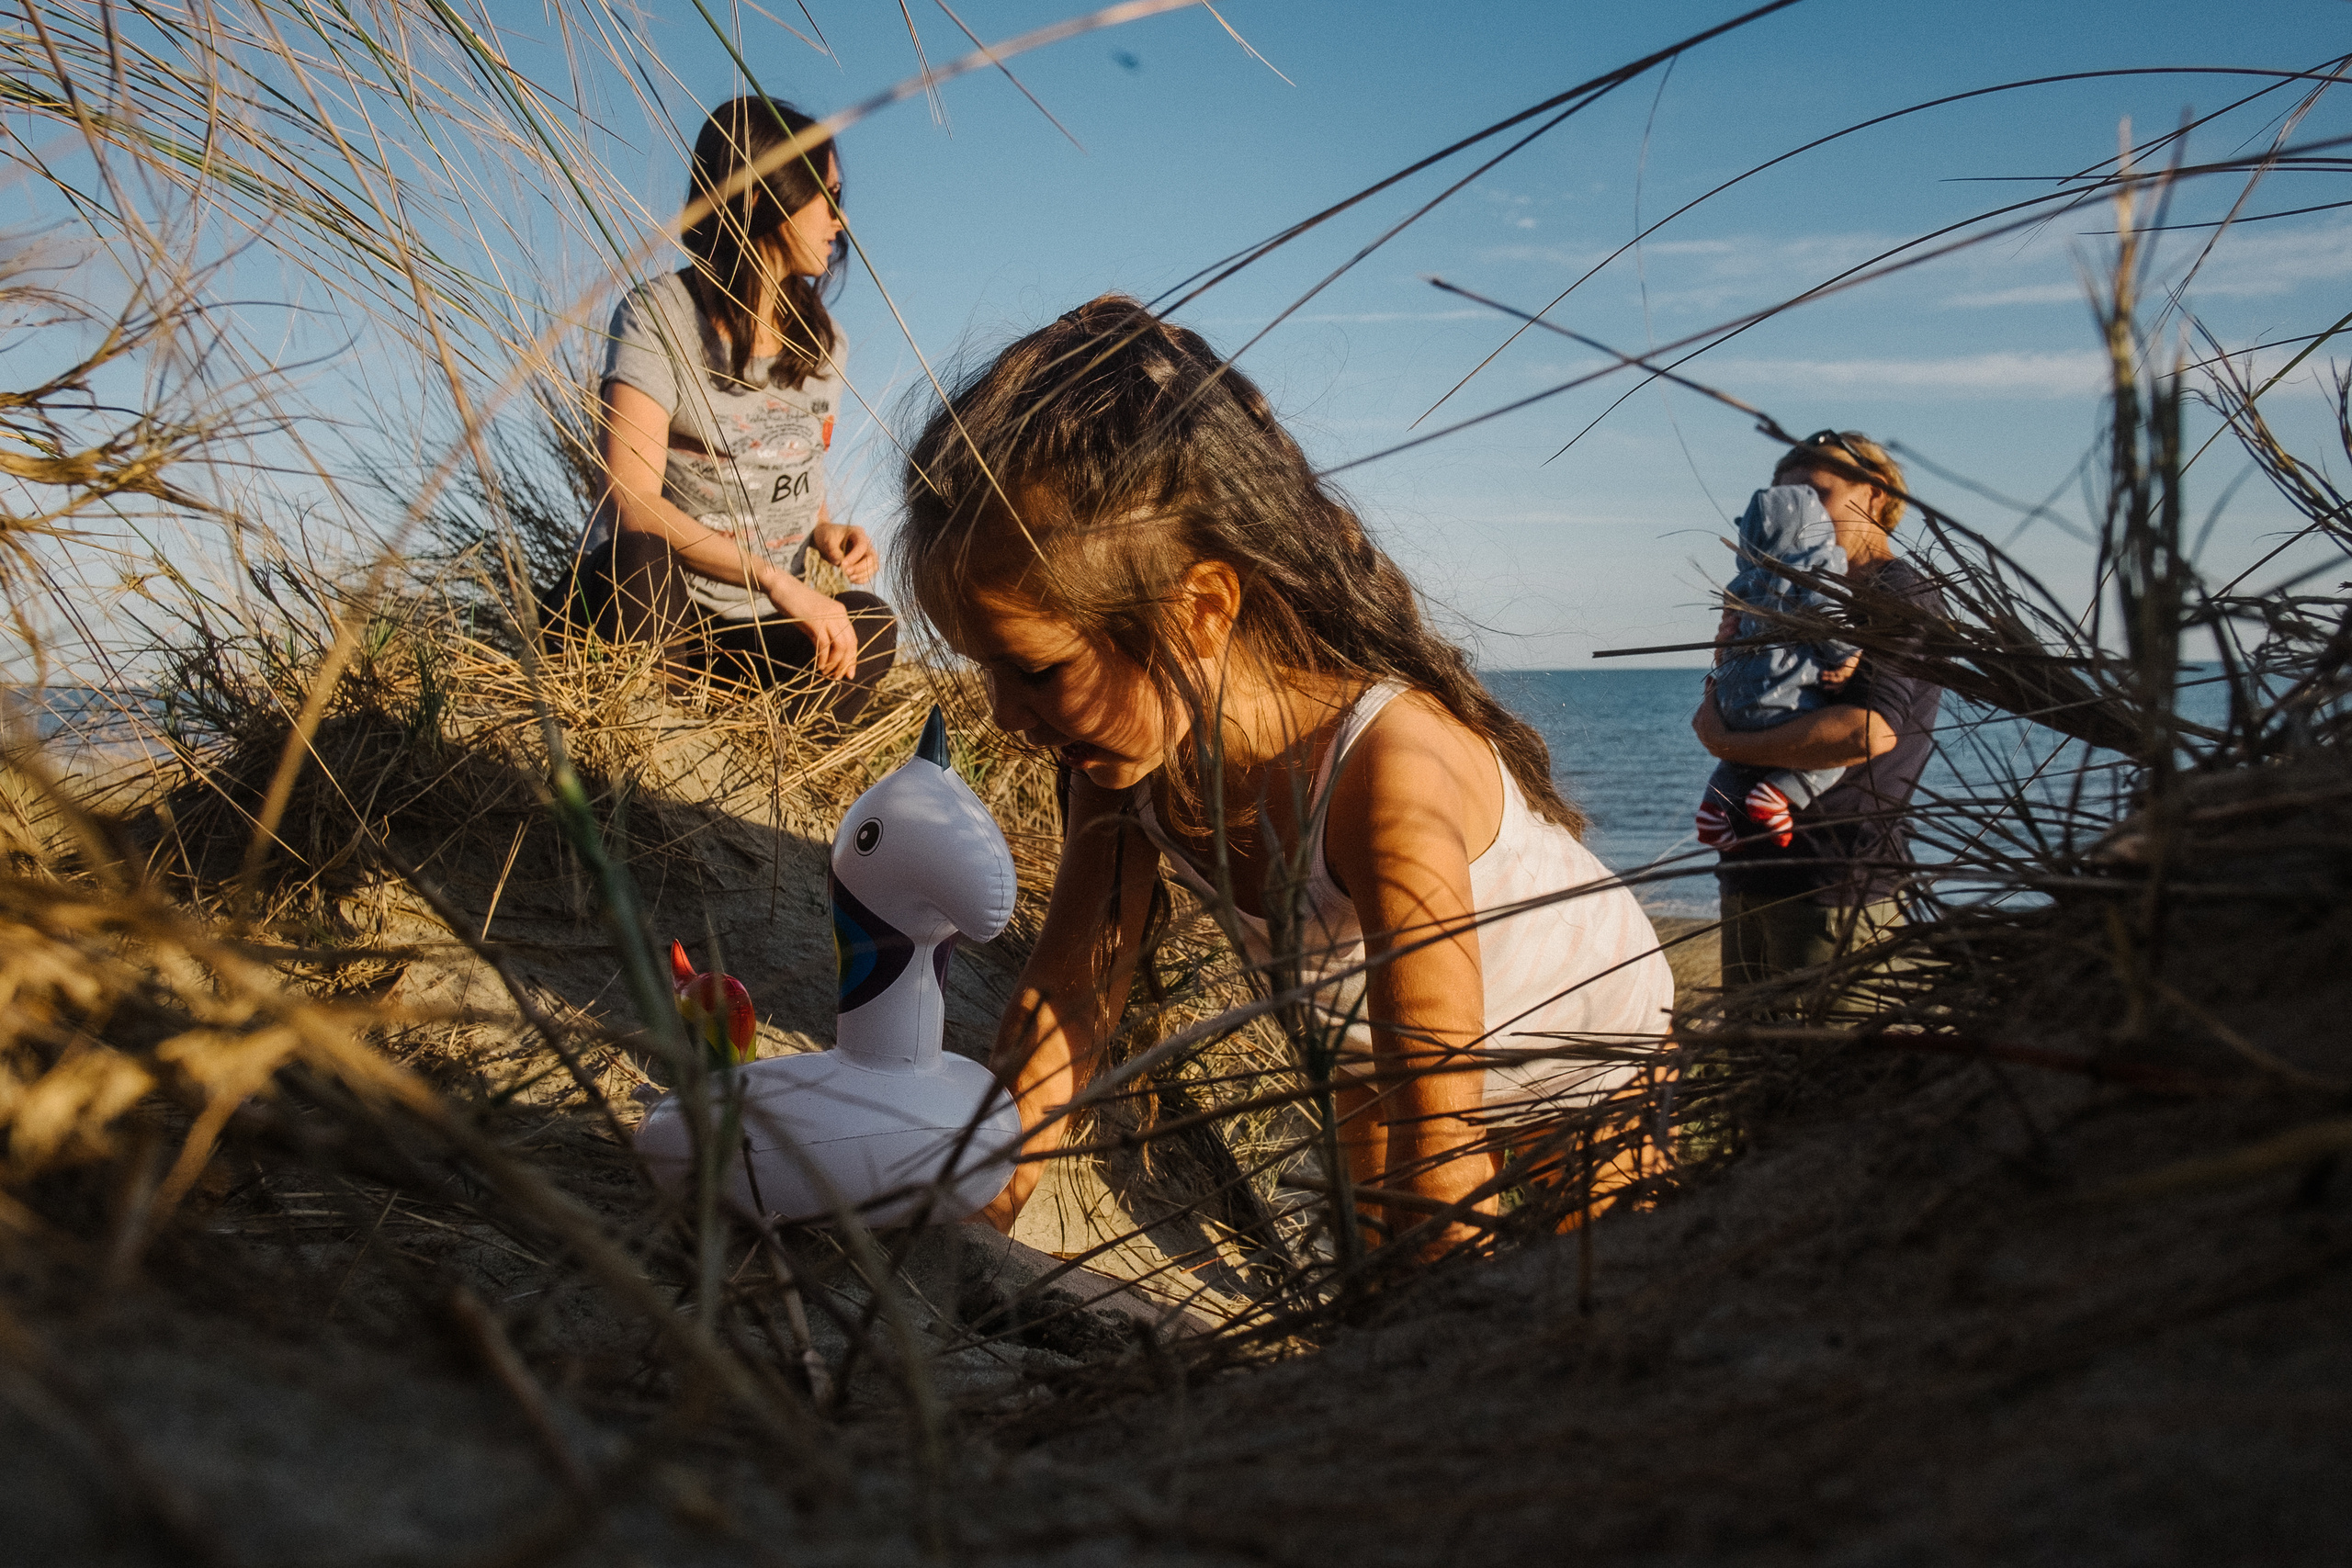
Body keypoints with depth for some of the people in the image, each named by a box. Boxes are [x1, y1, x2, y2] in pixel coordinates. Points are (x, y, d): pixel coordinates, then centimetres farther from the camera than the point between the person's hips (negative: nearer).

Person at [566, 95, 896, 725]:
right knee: (638, 559, -40)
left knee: (867, 623, -27)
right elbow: (631, 502, -19)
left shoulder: (820, 341, 13)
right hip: (643, 605, -5)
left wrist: (826, 532, -2)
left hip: (753, 632, 5)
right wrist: (779, 580, -25)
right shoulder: (660, 314, -8)